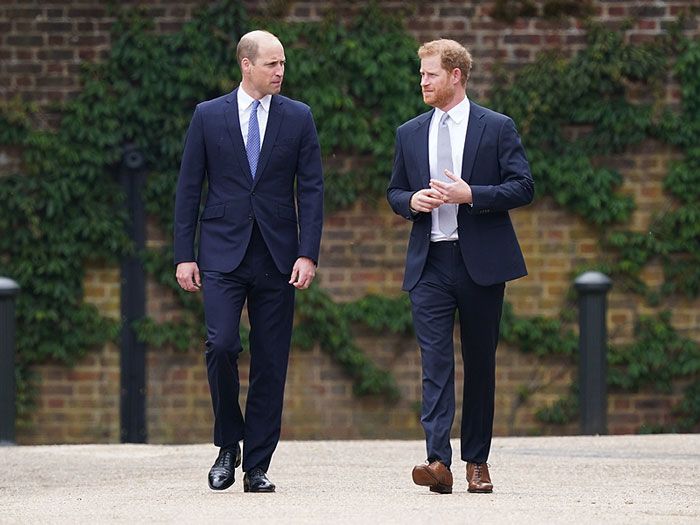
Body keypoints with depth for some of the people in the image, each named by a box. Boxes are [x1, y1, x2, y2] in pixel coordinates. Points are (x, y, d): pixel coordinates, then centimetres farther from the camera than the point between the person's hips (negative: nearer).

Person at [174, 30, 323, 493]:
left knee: (271, 363, 1)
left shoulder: (298, 118, 6)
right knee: (221, 345, -16)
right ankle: (229, 444, 5)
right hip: (223, 254, -1)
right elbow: (189, 189, 5)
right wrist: (185, 255, -1)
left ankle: (257, 467, 8)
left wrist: (307, 254, -7)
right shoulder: (209, 116, 4)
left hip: (276, 257, 1)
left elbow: (311, 189, 3)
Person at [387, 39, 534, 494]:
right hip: (429, 264, 2)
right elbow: (394, 192, 21)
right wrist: (411, 201, -2)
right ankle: (438, 461, -20)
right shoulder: (410, 134, 13)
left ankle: (477, 461, 15)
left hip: (480, 262, -2)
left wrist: (470, 195, -16)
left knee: (480, 364, 5)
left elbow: (523, 187, -4)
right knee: (435, 362, -10)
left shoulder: (497, 128, 1)